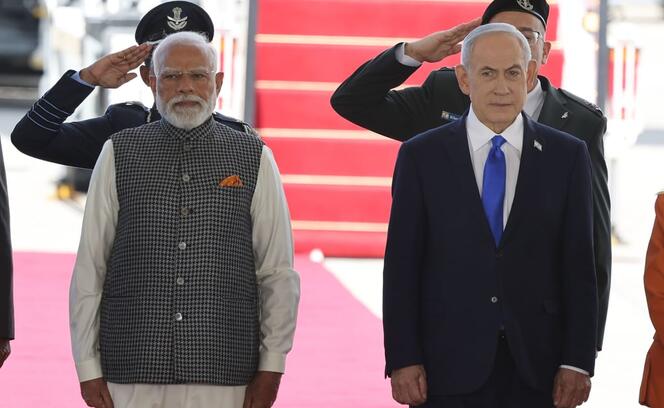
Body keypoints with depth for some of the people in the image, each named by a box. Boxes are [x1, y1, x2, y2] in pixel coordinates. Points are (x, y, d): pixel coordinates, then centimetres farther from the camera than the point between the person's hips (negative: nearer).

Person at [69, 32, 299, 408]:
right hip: (132, 376, 0)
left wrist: (271, 366, 1)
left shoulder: (254, 159, 6)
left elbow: (278, 273, 6)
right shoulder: (119, 155, 6)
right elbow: (89, 268, 6)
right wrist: (88, 368, 2)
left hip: (224, 377, 0)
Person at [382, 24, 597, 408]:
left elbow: (580, 266, 3)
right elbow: (402, 267, 1)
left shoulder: (567, 156, 5)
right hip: (450, 368, -1)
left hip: (536, 368, 1)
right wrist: (402, 360, -6)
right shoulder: (422, 156, 2)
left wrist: (578, 362, -3)